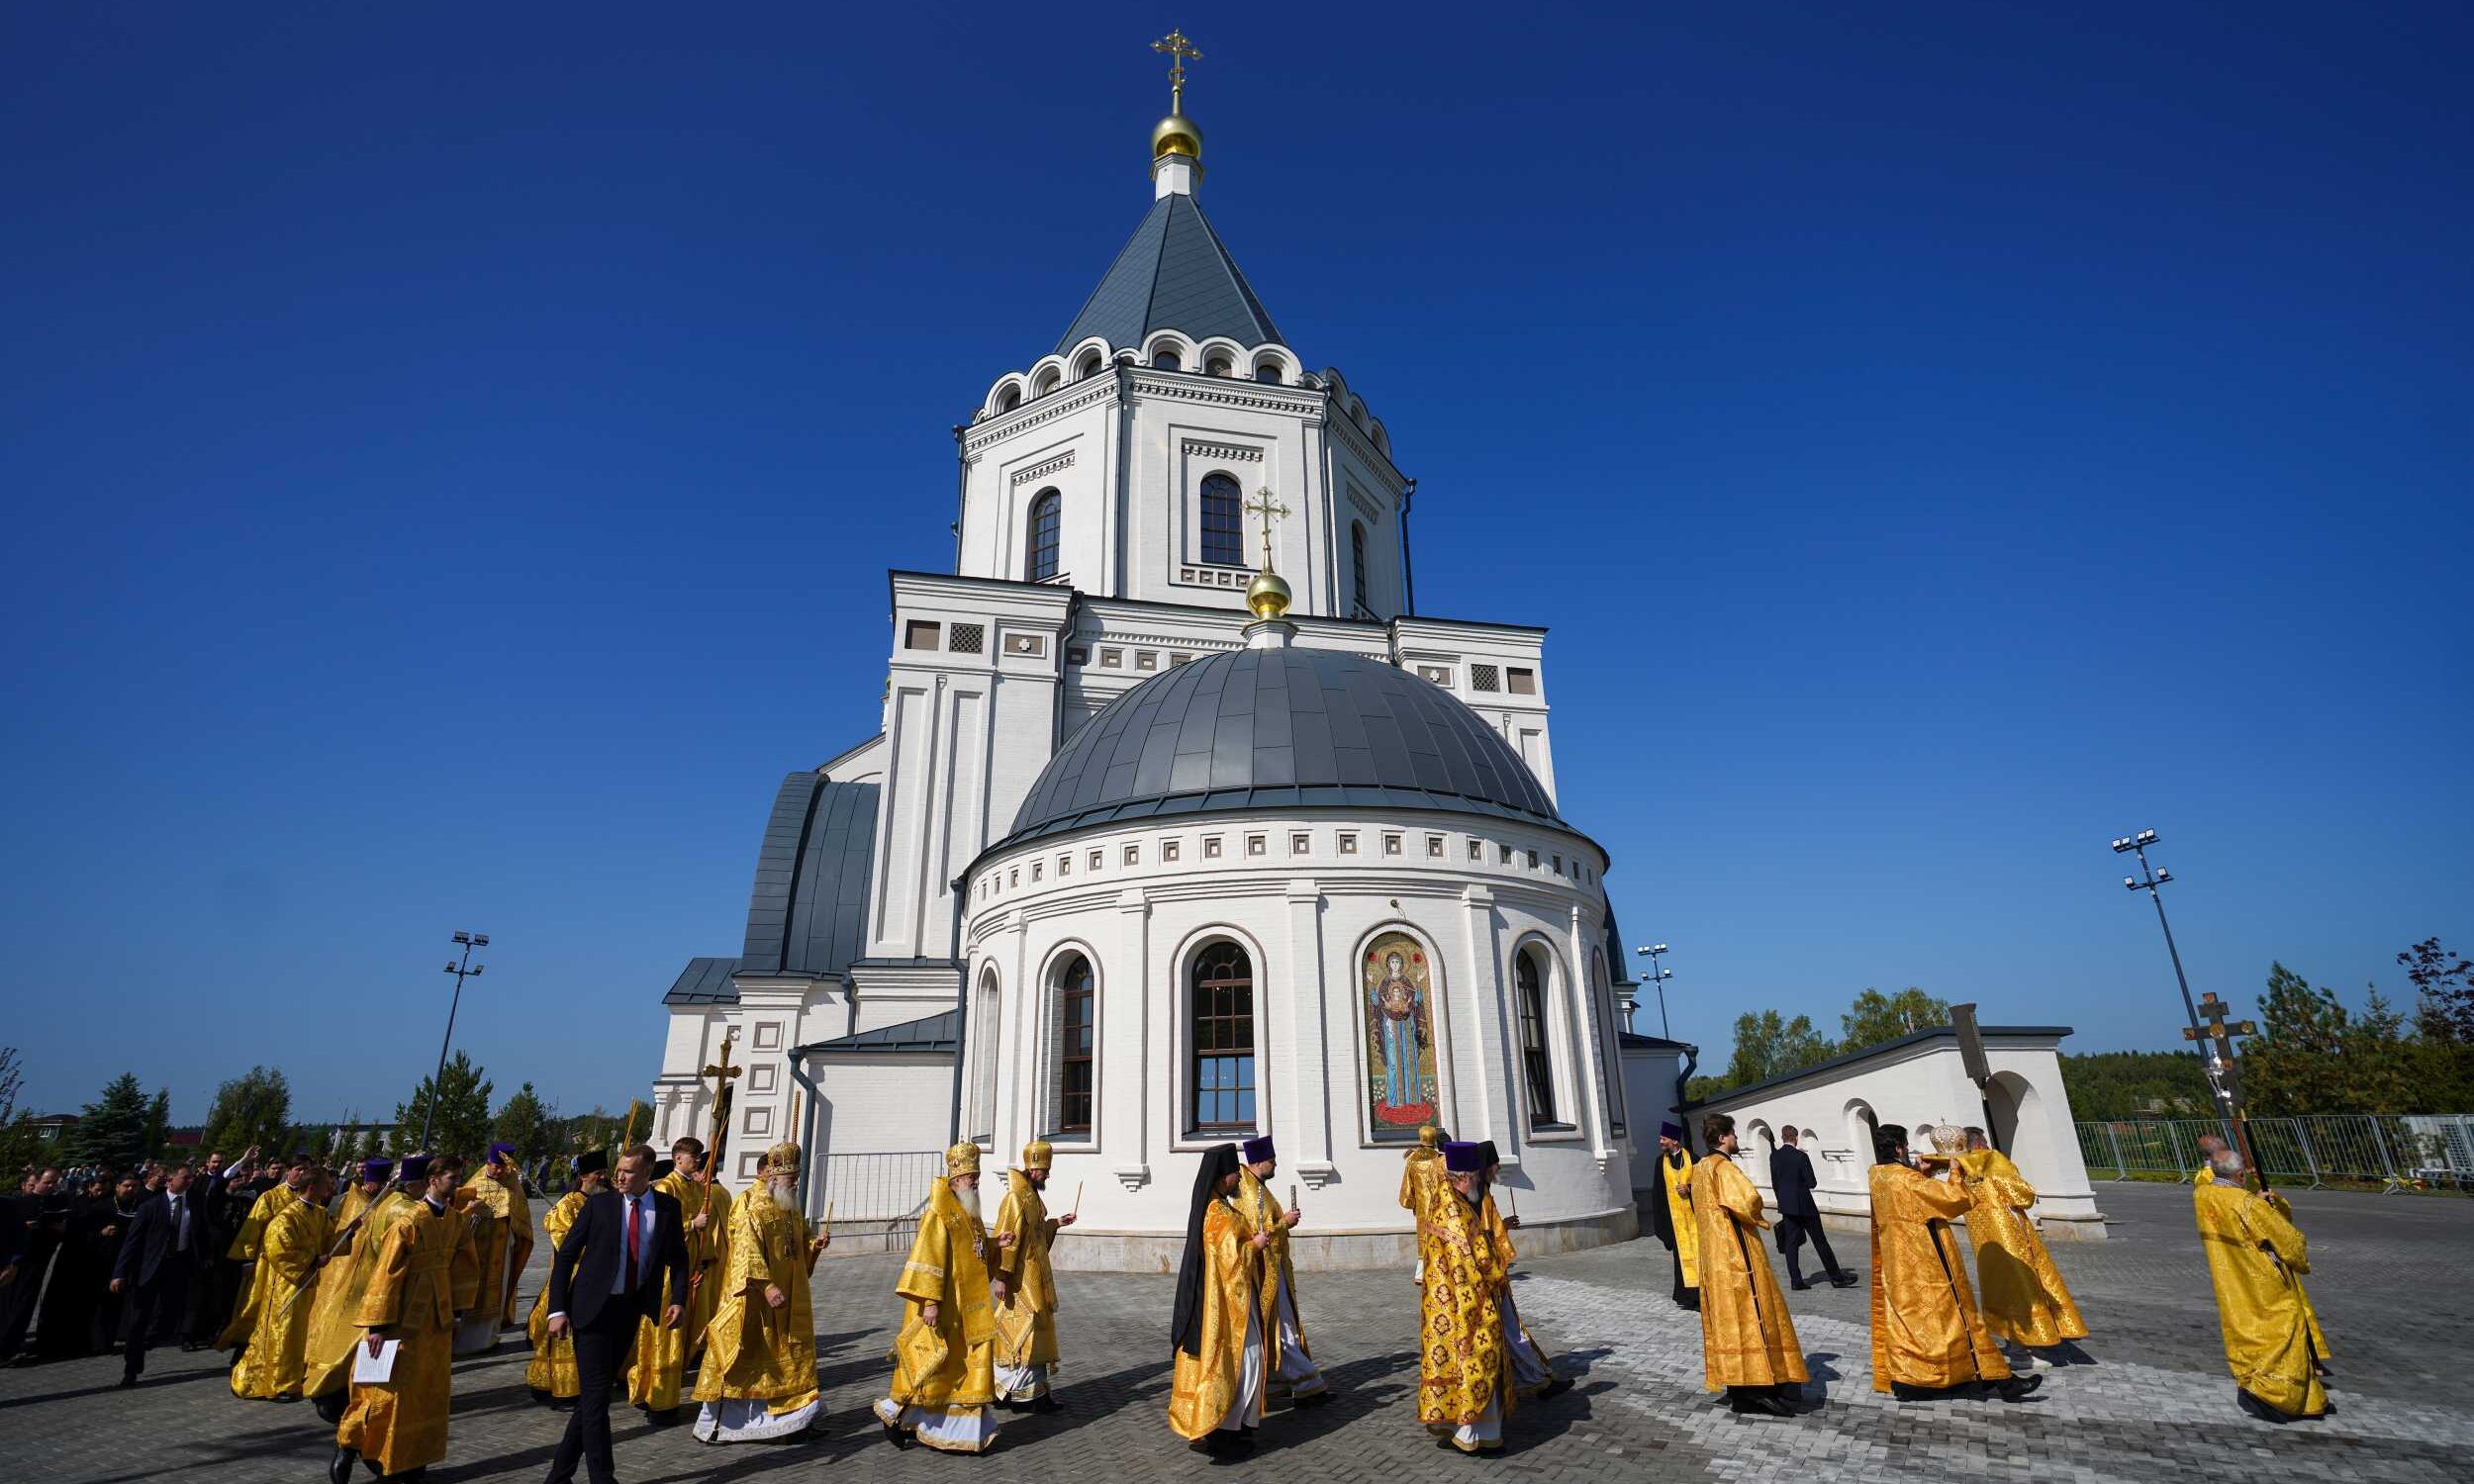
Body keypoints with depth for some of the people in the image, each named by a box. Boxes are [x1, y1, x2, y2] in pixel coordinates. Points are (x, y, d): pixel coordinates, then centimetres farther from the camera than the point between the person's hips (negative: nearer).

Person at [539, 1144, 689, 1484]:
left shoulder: (668, 1207, 0)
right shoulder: (599, 1203, -7)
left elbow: (678, 1257, 9)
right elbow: (565, 1256, -2)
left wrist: (678, 1298, -5)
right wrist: (557, 1309, -8)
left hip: (631, 1309, 3)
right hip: (593, 1308, -3)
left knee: (596, 1393, 11)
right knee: (595, 1395, -4)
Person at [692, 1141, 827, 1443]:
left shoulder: (790, 1211, 13)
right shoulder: (750, 1208, -14)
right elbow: (747, 1251, -25)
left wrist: (813, 1245, -1)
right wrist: (767, 1285, -33)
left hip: (787, 1301, 8)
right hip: (752, 1301, -8)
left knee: (786, 1363, 12)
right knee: (742, 1359, 0)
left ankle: (790, 1418, 21)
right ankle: (716, 1422, 14)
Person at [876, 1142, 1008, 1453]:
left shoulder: (970, 1214, 12)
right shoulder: (939, 1213, -16)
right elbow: (927, 1258, -21)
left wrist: (994, 1245, 3)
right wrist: (930, 1302, -25)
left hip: (967, 1306, 9)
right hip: (943, 1306, -8)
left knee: (968, 1363, 9)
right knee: (933, 1360, -1)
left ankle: (967, 1430, 18)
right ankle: (894, 1413, 19)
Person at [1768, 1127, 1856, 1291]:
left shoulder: (1774, 1156, 1)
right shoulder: (1801, 1156, -14)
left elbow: (1774, 1183, 6)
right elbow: (1812, 1183, -12)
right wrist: (1802, 1182, 9)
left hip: (1785, 1205, 4)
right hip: (1804, 1204, -4)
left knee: (1790, 1243, 6)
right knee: (1820, 1241, 7)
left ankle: (1796, 1281, 5)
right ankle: (1836, 1277, 17)